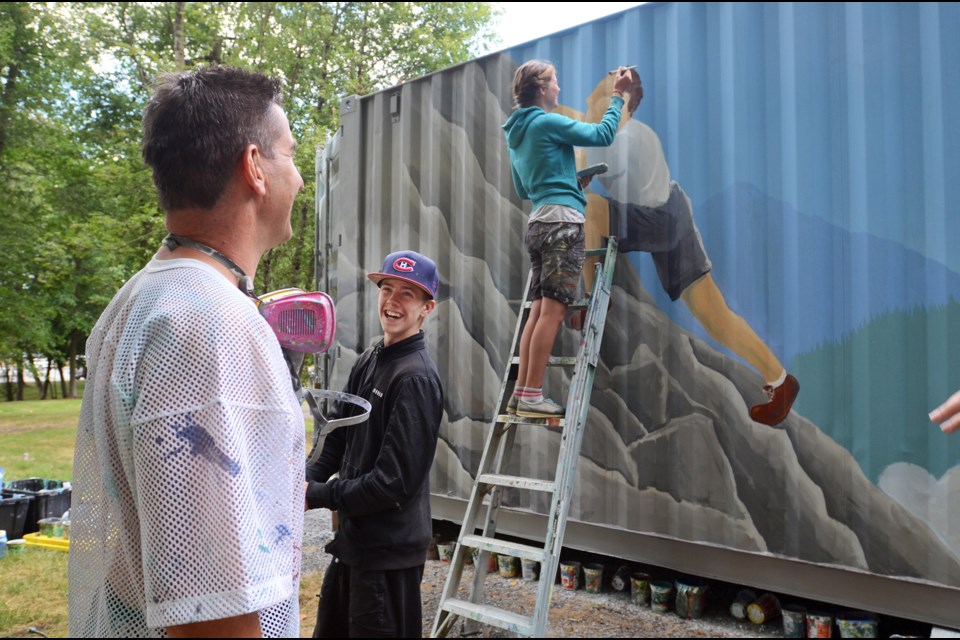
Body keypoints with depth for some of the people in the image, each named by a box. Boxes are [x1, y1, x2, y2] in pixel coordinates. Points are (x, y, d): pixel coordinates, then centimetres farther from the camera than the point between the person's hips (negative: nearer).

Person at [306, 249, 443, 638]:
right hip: (352, 540, 8)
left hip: (389, 550, -8)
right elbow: (339, 439, 14)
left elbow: (395, 481, -21)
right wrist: (307, 479, -3)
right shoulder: (367, 362, 6)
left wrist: (317, 496, -15)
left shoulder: (417, 378, -19)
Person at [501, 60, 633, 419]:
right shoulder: (547, 122, -6)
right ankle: (532, 396, -11)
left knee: (539, 310, 7)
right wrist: (617, 96, 5)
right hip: (562, 220, -9)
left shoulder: (517, 133, 21)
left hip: (538, 223, 9)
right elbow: (603, 135, -7)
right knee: (553, 310, -10)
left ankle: (521, 393, 7)